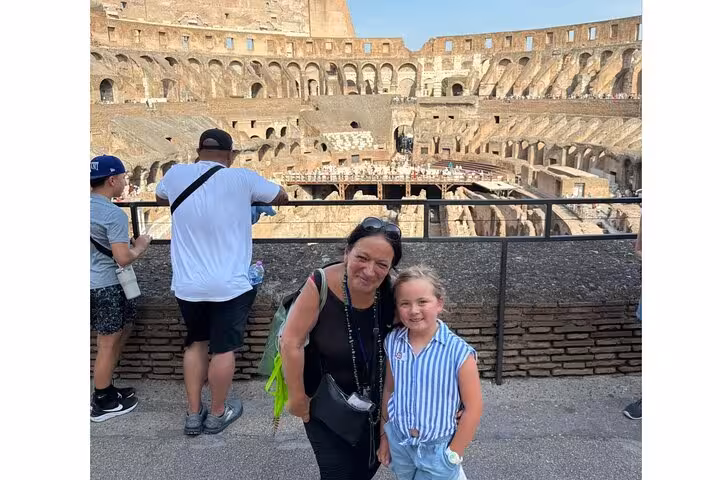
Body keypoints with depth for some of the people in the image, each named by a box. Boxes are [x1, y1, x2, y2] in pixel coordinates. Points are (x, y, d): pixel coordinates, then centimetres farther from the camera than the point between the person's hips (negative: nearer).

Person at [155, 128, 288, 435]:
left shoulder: (176, 175, -2)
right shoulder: (242, 179, -11)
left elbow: (160, 198, 22)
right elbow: (281, 197, 6)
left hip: (187, 284, 4)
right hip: (230, 284, -3)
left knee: (196, 343, 20)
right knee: (223, 349, 11)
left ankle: (193, 415, 29)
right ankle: (217, 415, 27)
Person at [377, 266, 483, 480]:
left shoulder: (459, 352, -22)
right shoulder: (393, 343, -10)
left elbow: (473, 408, -14)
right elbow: (389, 390, 3)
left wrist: (453, 455, -9)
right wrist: (384, 435, 10)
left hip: (437, 448, -4)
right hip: (399, 442, 4)